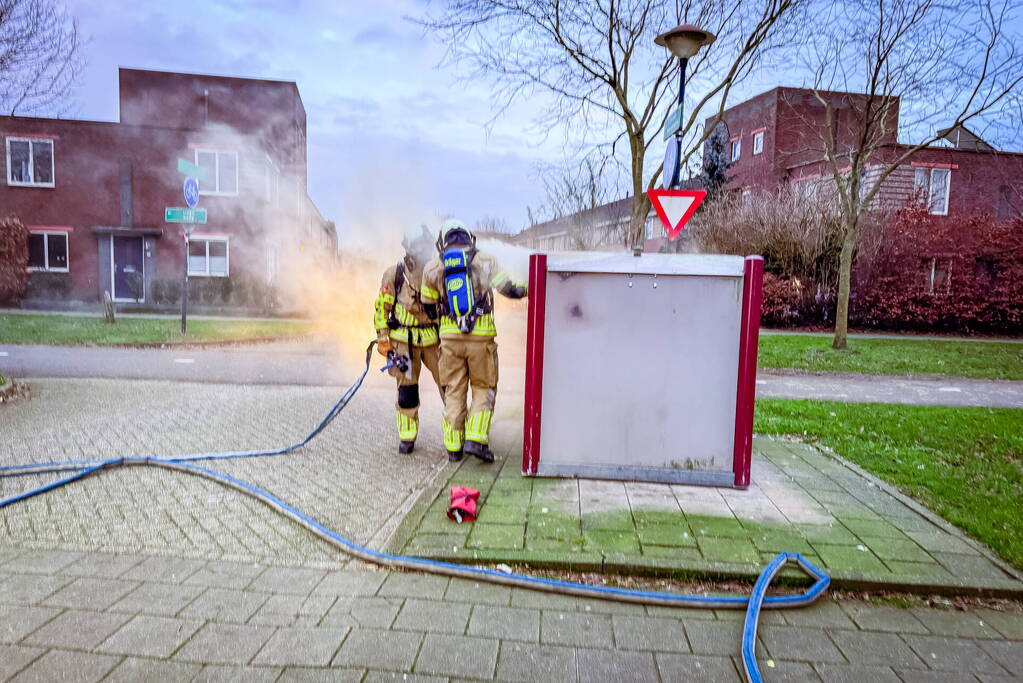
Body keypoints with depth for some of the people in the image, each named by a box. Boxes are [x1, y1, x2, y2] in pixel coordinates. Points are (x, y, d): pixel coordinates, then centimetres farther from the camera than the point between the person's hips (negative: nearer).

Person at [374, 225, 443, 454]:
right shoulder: (394, 274, -1)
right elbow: (382, 307, 4)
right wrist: (382, 338, 0)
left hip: (434, 338, 2)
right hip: (404, 339, -1)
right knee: (407, 389, 4)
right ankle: (407, 436, 19)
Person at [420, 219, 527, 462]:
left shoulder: (433, 268, 8)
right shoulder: (485, 261, 2)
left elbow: (428, 306, 16)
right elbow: (509, 289, 1)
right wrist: (527, 289, 20)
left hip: (450, 338, 2)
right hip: (481, 336, -2)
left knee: (454, 392, 12)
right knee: (484, 388, 12)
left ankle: (453, 446, 16)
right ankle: (476, 439, 0)